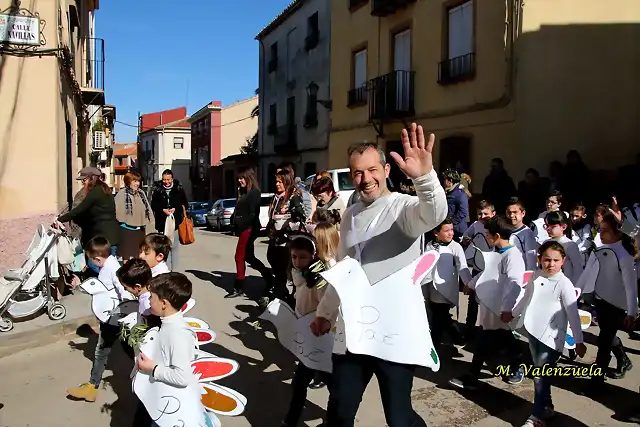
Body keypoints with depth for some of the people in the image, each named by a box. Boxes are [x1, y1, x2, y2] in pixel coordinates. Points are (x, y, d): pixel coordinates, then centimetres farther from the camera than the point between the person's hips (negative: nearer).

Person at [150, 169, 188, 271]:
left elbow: (185, 204, 7)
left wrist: (175, 209, -8)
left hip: (176, 222, -1)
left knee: (175, 246, 1)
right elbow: (153, 205, 8)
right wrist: (163, 210, -8)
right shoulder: (157, 190, 5)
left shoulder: (179, 189, 2)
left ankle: (175, 270, 8)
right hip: (162, 223, 1)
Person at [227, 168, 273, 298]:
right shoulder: (244, 193, 17)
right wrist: (237, 225, 0)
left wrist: (241, 224, -17)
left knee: (239, 257, -4)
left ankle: (239, 288, 4)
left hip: (249, 228, -10)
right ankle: (269, 279, 22)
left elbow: (253, 214, -17)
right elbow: (240, 211, 14)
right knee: (249, 257, 13)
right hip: (244, 228, 10)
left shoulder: (254, 192, -11)